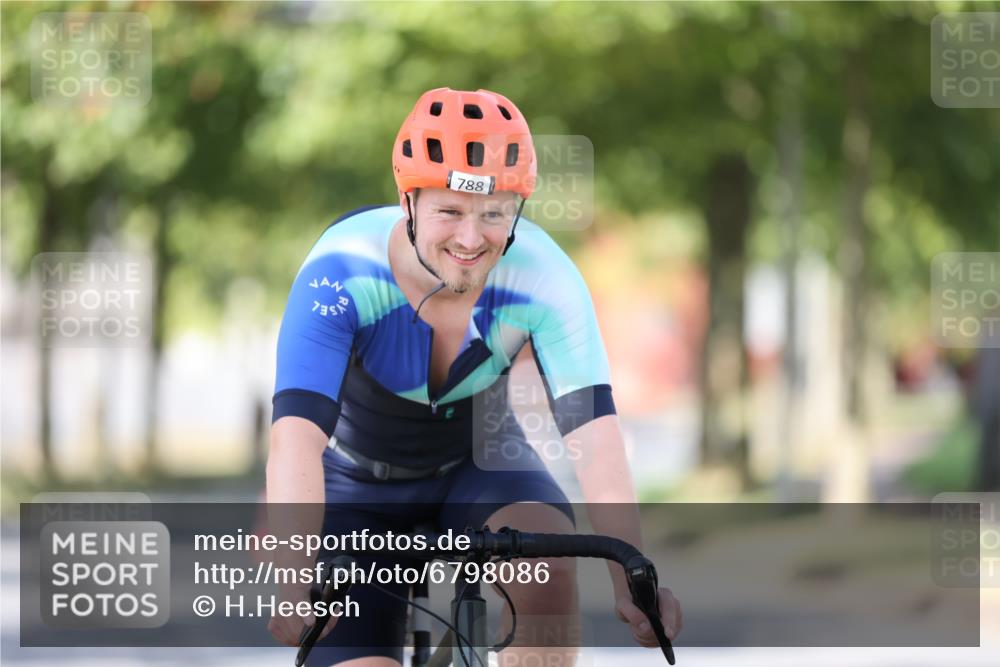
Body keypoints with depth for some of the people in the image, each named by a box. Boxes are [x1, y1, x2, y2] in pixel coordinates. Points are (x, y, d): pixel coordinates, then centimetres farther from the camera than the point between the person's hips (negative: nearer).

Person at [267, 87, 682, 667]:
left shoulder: (545, 279, -27)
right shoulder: (342, 273, -32)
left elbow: (596, 436, -33)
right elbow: (297, 436, -42)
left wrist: (634, 578, -47)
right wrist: (295, 585, -57)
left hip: (478, 463, 1)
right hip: (357, 483, -1)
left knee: (547, 562, -31)